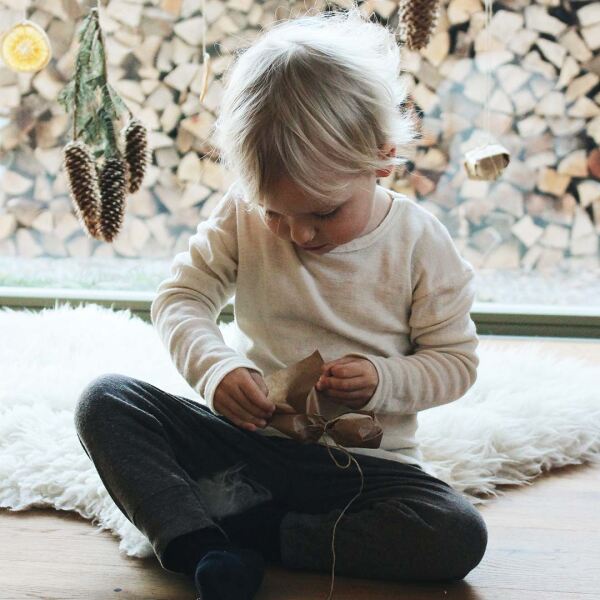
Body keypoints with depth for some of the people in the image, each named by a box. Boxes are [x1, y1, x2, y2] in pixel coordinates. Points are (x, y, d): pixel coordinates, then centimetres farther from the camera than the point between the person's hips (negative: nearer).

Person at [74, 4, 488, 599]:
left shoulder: (420, 242, -7)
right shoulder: (244, 217, -3)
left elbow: (456, 359, -2)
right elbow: (180, 297, -4)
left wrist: (383, 382, -22)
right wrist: (215, 368, -24)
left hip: (364, 463, -1)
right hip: (250, 439, 2)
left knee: (460, 536, -28)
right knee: (106, 401, -14)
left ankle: (246, 530, -21)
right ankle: (202, 549, -29)